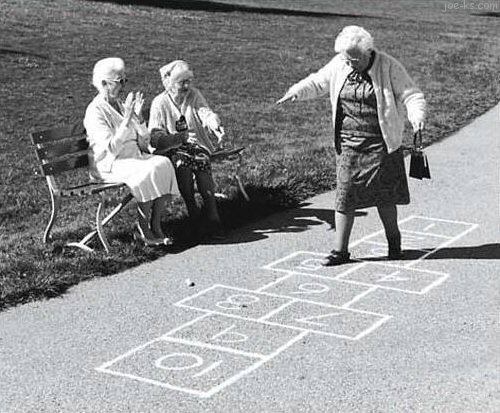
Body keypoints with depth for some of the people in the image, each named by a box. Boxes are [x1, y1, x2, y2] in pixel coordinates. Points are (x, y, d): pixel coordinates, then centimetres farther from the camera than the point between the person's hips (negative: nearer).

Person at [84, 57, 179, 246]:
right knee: (149, 171, -30)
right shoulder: (95, 111, -11)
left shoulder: (121, 105, 14)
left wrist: (138, 116, -4)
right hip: (109, 165, -7)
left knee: (164, 163, -20)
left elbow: (143, 143, 11)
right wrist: (126, 119, -24)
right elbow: (111, 148, -22)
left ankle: (156, 226, -19)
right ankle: (143, 229, -20)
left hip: (133, 156, 7)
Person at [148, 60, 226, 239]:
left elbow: (206, 113, -10)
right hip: (173, 150, -2)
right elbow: (155, 138, -9)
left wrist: (216, 127, -32)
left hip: (197, 145, 2)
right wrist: (181, 137, -25)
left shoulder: (194, 95, 9)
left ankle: (213, 217, -29)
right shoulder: (159, 103, 0)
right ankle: (194, 217, -22)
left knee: (202, 160, -28)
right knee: (182, 162, -31)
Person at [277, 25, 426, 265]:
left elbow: (412, 95, -9)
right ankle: (340, 250, 8)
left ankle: (393, 239, 29)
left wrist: (417, 117, -29)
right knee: (345, 194, 1)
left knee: (384, 194, 4)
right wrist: (296, 92, -3)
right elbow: (317, 82, 16)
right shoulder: (339, 65, 3)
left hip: (380, 143, -3)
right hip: (348, 142, 3)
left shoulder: (389, 67, -8)